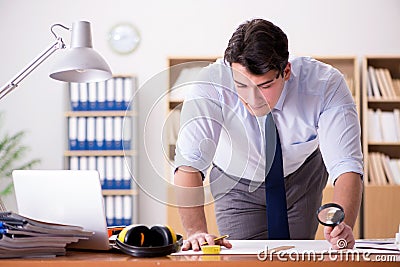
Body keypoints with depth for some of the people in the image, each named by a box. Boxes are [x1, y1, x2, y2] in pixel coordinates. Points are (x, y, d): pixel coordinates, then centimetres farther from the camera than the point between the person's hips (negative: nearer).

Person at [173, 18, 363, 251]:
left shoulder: (327, 84, -33)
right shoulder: (210, 85, -35)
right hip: (237, 184, -1)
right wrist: (196, 232, -54)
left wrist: (342, 228, -55)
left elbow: (346, 165, -37)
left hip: (303, 178, 1)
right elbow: (189, 163, -40)